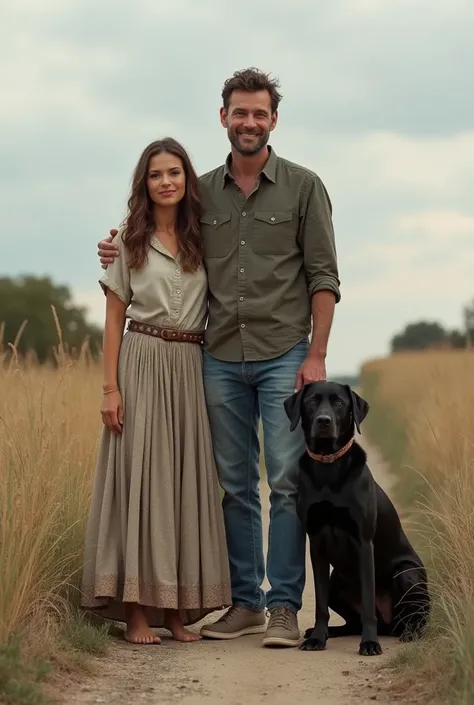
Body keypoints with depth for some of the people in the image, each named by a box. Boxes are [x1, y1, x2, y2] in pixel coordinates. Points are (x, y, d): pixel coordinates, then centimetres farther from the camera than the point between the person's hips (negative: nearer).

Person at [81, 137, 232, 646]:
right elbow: (114, 317, 1)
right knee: (138, 477, -4)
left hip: (190, 369, 3)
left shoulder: (202, 239, 10)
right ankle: (137, 610, -1)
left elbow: (218, 306, 13)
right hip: (141, 365, -3)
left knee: (186, 482, 2)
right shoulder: (130, 241, 3)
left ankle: (177, 608, 8)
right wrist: (110, 387, -6)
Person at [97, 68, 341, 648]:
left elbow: (323, 276, -1)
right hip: (221, 358, 3)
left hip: (284, 356, -3)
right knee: (234, 485, 7)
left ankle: (285, 606, 0)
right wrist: (125, 255, 6)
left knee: (287, 481, -6)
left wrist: (316, 355, -9)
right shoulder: (202, 192, 11)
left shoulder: (303, 187, 2)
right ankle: (245, 602, 15)